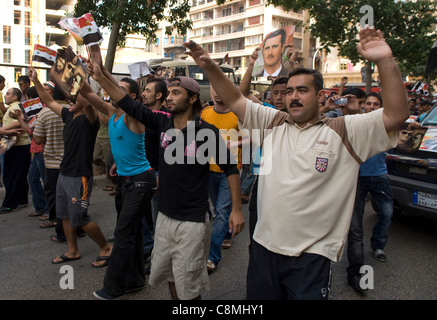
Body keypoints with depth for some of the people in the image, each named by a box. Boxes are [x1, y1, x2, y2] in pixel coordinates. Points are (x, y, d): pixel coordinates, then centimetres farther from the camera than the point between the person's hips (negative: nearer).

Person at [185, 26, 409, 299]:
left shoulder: (344, 132, -4)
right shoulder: (273, 123, 6)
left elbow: (397, 114, -12)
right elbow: (235, 100, 7)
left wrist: (385, 61, -23)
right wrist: (210, 67, -6)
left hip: (313, 254, -4)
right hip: (264, 246, 4)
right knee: (259, 296, 19)